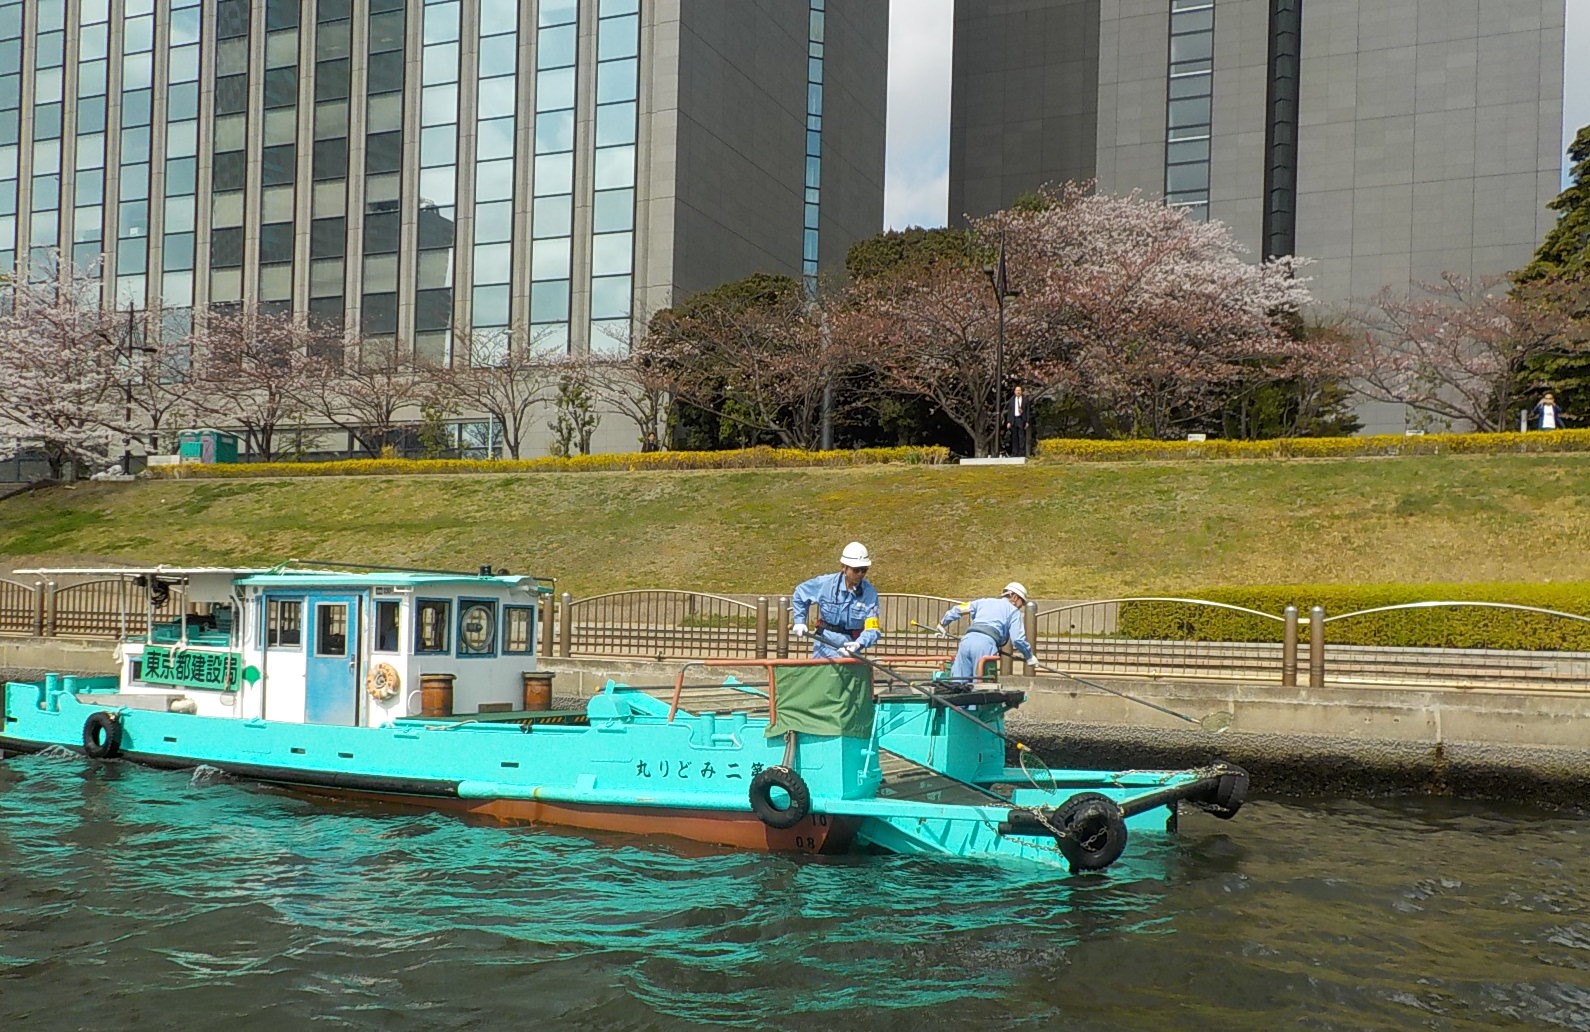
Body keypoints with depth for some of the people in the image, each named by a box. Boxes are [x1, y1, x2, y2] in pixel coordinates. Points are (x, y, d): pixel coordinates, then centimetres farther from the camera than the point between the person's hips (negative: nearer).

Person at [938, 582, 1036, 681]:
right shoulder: (1014, 611, 16)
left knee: (958, 680, 1)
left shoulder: (985, 602, 31)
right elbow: (1018, 639, 5)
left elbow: (958, 609, 35)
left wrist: (943, 624, 50)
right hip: (986, 644, -5)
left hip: (967, 639, 5)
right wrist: (1029, 657, 20)